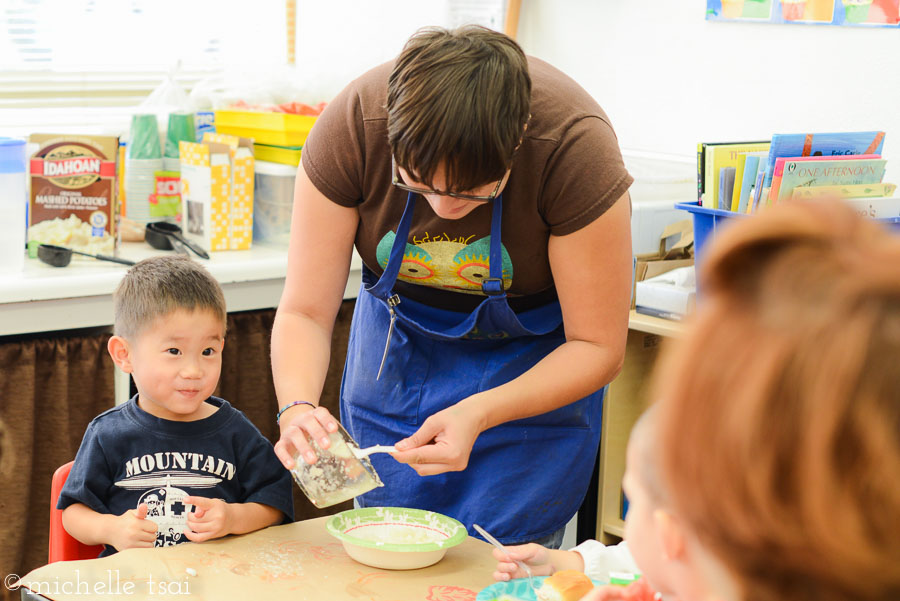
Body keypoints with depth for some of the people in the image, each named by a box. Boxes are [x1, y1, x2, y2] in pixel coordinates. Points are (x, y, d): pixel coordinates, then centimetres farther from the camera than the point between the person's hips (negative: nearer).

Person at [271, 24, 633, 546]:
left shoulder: (576, 147, -34)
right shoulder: (352, 127, -29)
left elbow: (597, 347, -24)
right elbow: (305, 311, -21)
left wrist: (479, 414, -38)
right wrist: (297, 407, -41)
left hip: (537, 357, -2)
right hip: (400, 337, 2)